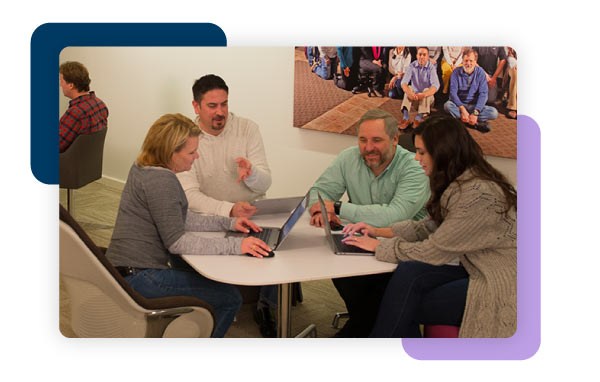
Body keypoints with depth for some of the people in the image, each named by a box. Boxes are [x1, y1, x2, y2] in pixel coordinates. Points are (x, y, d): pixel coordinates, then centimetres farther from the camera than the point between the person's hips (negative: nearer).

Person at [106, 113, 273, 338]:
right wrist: (235, 246, -27)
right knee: (229, 298, -7)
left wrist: (227, 223, 8)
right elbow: (176, 241, -25)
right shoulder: (160, 181, -21)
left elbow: (179, 219, 16)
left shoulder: (144, 169, 10)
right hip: (139, 277, -10)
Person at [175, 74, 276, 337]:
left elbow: (265, 183, -4)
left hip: (252, 213, 2)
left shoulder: (247, 129, -1)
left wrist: (251, 174, -29)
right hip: (210, 218, -1)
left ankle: (266, 306, 3)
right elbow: (190, 195, -17)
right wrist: (229, 210, -33)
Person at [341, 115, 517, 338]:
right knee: (407, 273, -16)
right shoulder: (457, 183, 6)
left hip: (501, 283, -8)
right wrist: (379, 232, 7)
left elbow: (434, 251, -20)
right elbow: (429, 227, 15)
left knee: (402, 309, -17)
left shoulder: (478, 194, -25)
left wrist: (378, 245, -10)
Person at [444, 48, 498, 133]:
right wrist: (463, 109, -27)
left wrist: (475, 113, -24)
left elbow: (483, 94, -11)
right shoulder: (456, 72, -5)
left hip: (475, 105, 1)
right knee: (447, 105, -34)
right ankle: (476, 123, -31)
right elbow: (453, 93, -13)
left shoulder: (480, 72, -4)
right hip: (459, 104, 0)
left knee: (494, 112, -24)